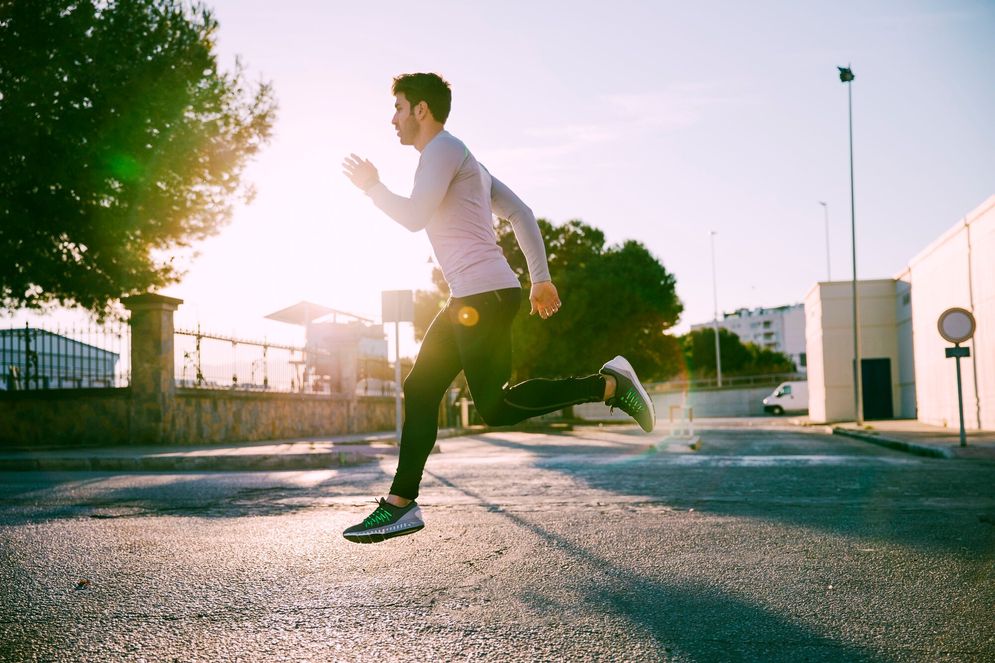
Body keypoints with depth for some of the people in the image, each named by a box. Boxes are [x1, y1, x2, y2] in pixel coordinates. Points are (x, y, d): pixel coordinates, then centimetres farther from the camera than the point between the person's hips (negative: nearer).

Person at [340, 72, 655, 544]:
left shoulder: (443, 150, -5)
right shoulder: (461, 160, 26)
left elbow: (414, 217, -16)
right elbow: (520, 213, 24)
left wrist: (372, 187, 1)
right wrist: (540, 279, 22)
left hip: (484, 296, -10)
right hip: (470, 299, 10)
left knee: (495, 408, -11)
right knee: (420, 390, 7)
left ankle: (608, 385, -5)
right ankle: (401, 504, 9)